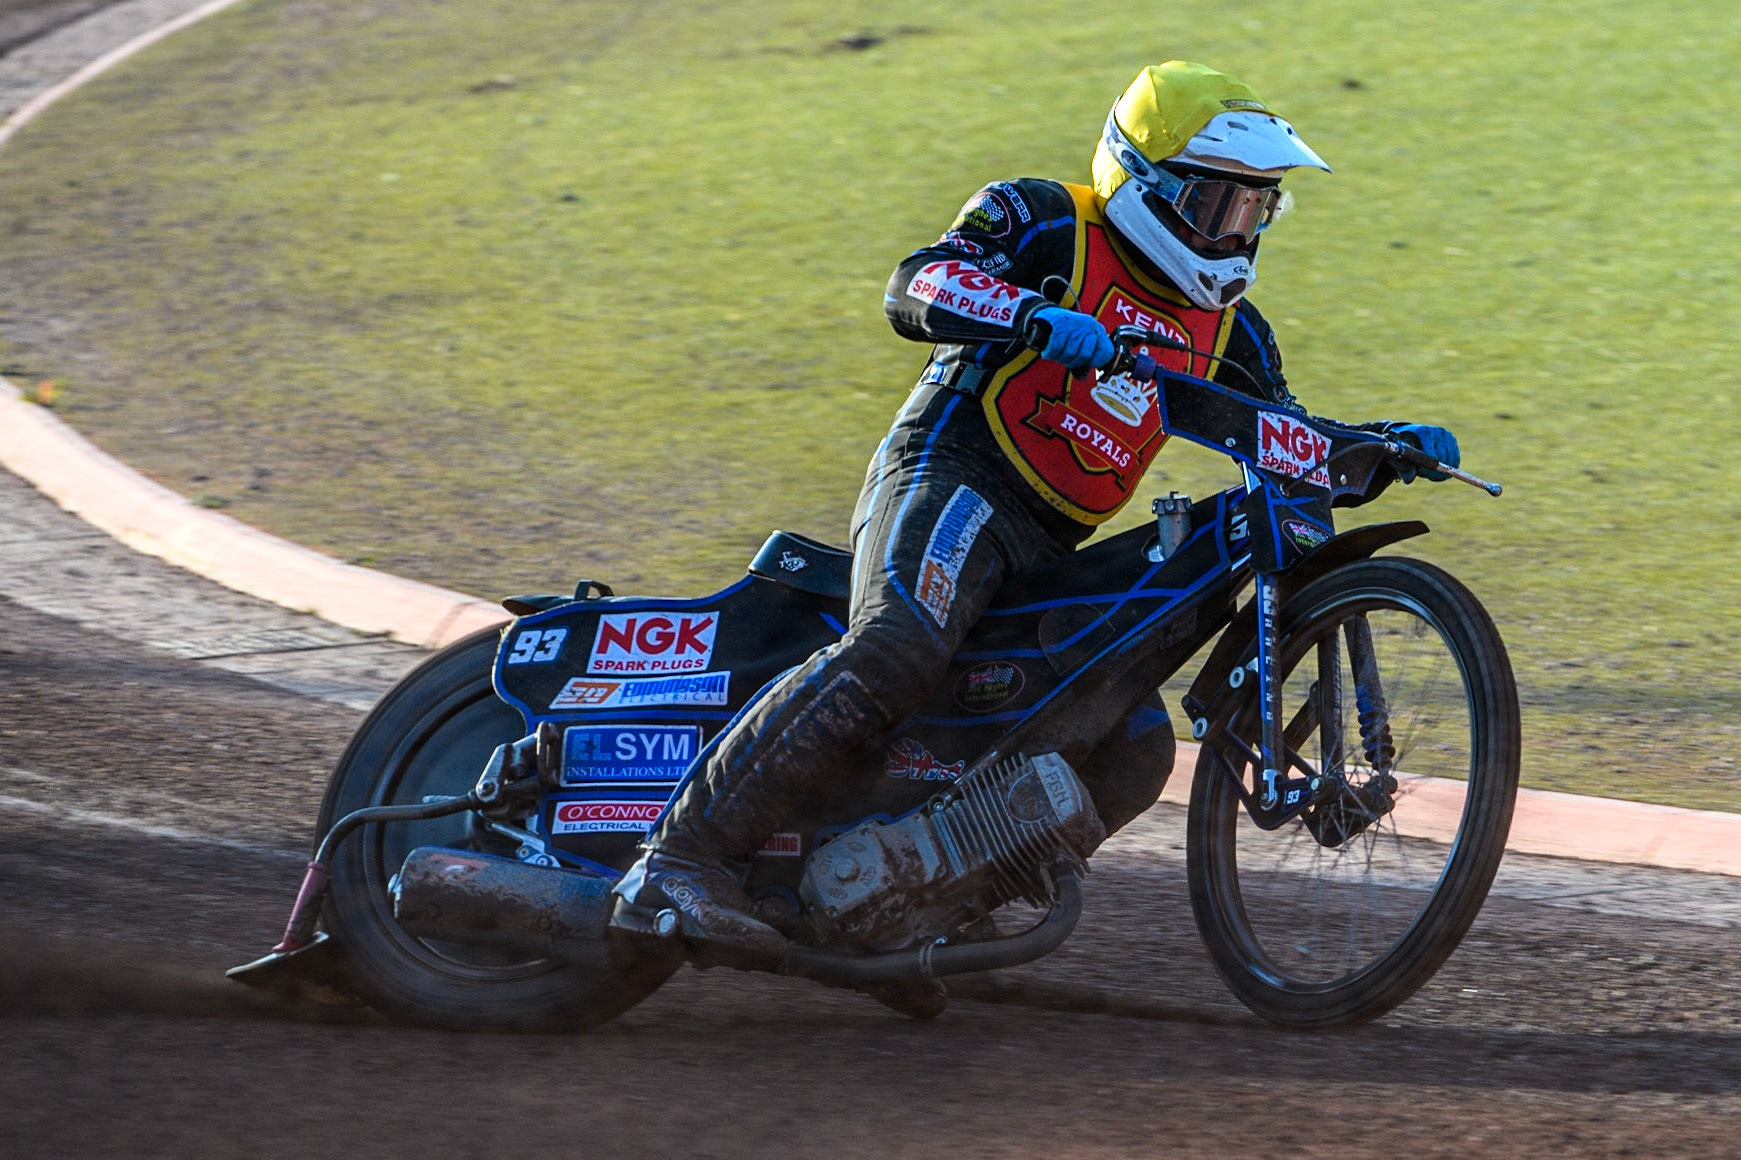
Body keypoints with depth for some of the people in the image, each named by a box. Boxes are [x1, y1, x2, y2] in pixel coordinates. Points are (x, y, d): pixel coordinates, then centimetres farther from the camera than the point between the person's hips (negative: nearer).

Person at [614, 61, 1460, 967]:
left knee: (1136, 751, -6)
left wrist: (1390, 447, 5)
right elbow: (917, 287, -15)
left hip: (1050, 554, 8)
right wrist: (1040, 319, -33)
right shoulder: (1044, 224, 1)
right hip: (949, 480, -8)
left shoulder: (1228, 330, 21)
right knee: (896, 653, -35)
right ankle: (683, 858, -41)